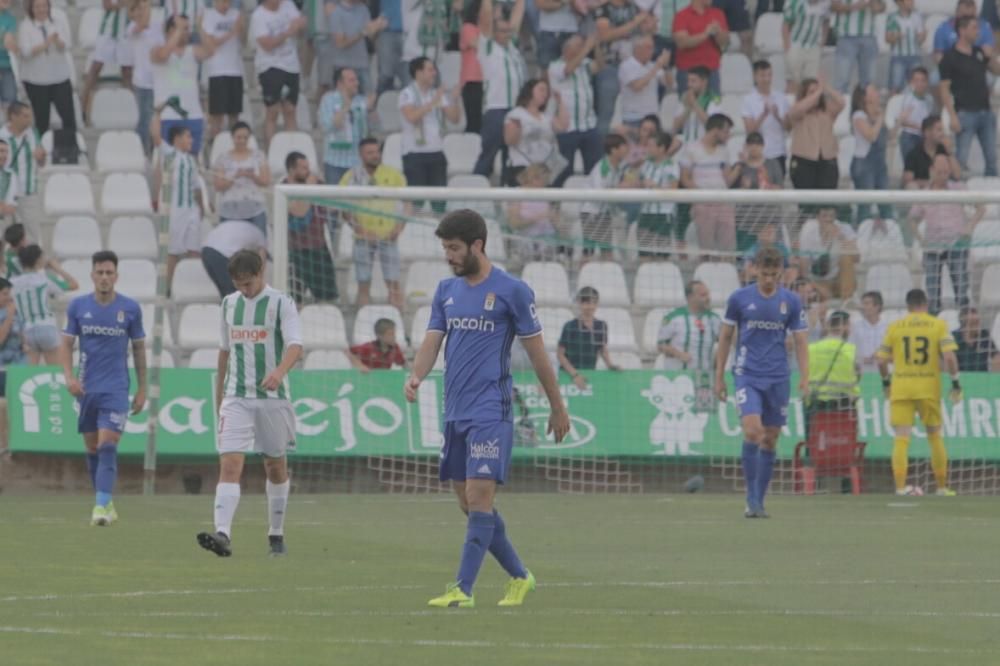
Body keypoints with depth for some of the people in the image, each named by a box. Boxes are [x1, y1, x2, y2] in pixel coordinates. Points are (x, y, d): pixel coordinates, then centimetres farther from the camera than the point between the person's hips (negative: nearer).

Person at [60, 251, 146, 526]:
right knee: (92, 448, 9)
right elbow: (67, 343, 6)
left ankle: (102, 506, -21)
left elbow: (139, 348, 7)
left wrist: (142, 389, 7)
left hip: (116, 389, -3)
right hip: (86, 389, 3)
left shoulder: (130, 308, -1)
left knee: (107, 446, -15)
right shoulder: (78, 306, 2)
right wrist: (68, 376, -10)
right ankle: (106, 502, 23)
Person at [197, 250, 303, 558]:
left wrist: (279, 372, -39)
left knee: (276, 466, 10)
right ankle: (223, 535, -25)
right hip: (237, 399, 2)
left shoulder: (281, 304, -6)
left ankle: (276, 534, 25)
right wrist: (219, 395, 20)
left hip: (273, 397, -2)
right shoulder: (229, 304, 9)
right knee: (230, 465, -13)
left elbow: (295, 346, -19)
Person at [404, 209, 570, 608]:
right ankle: (519, 577, 23)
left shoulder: (511, 291, -5)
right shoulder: (447, 291, 13)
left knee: (479, 497, -13)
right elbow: (432, 341, 7)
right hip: (455, 412, 7)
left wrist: (558, 407, 5)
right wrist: (415, 376, -15)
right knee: (467, 502, 9)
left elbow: (536, 351, 0)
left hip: (490, 411, -7)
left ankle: (463, 590, -15)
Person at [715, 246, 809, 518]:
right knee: (752, 431, -19)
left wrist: (804, 378, -4)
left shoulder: (791, 301, 3)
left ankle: (759, 501, 15)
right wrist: (719, 377, 6)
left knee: (770, 441, 4)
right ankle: (751, 499, -12)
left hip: (778, 378, 2)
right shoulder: (739, 298, 0)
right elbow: (725, 337, 8)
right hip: (747, 375, -2)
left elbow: (801, 341, 7)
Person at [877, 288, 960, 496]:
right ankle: (942, 487, 17)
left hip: (900, 387, 0)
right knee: (935, 436, 13)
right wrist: (955, 382, 0)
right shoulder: (938, 325, 2)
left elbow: (882, 361, 6)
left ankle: (900, 485, -17)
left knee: (901, 438, -3)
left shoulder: (894, 327, 5)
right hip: (929, 388, 0)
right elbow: (949, 357, -9)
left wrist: (886, 382, 22)